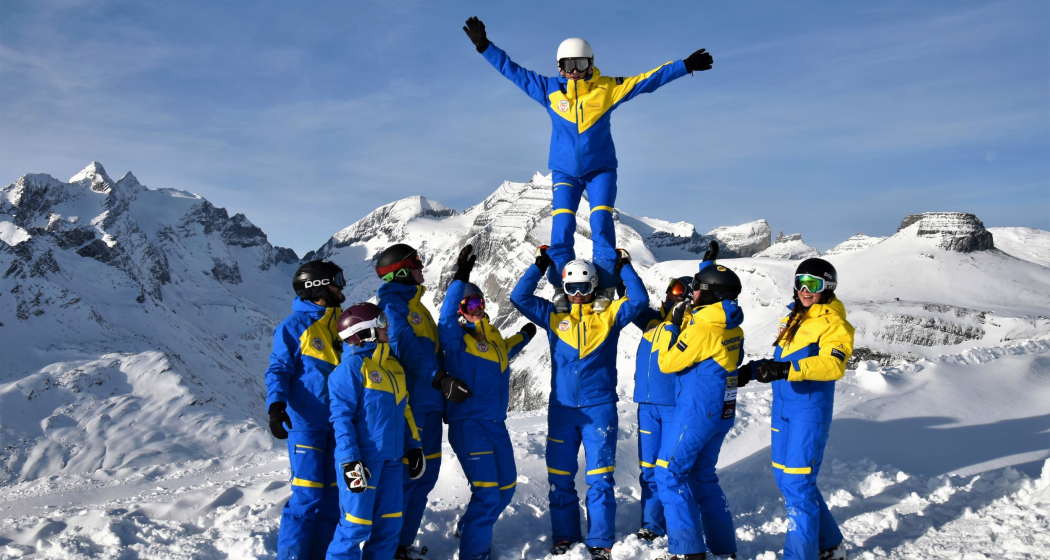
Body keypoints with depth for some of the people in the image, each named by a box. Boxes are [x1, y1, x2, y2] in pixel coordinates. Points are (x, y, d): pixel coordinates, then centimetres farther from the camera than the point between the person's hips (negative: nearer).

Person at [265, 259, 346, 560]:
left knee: (333, 496, 9)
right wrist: (276, 405, -25)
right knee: (307, 496, -9)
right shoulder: (294, 326, -7)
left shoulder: (341, 323, 12)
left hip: (338, 423, 7)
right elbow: (278, 369, -9)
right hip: (305, 423, -6)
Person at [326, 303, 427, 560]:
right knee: (356, 525, -4)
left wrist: (413, 446, 16)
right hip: (361, 458, -7)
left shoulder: (393, 364, 14)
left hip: (391, 458, 8)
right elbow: (341, 416, -13)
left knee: (390, 524, 10)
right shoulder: (352, 366, -10)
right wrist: (349, 460, -19)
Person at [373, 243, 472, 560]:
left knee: (425, 475, 13)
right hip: (408, 404, -10)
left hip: (428, 403, 10)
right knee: (404, 475, -6)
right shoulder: (392, 304, -9)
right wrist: (440, 378, -31)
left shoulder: (415, 306, 22)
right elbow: (406, 346, -23)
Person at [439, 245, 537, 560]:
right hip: (469, 425, -8)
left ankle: (471, 530, 38)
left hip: (496, 424, 8)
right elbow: (446, 316, -32)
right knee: (486, 493, -14)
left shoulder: (491, 334, 11)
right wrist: (460, 277, -38)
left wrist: (523, 338, 32)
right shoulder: (456, 337, -10)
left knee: (506, 488, 16)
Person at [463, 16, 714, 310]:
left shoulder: (608, 88, -2)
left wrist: (686, 65, -2)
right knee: (562, 226, -12)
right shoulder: (549, 89, -1)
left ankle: (605, 288, -12)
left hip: (601, 169, -1)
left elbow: (647, 80, 0)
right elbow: (512, 70, 5)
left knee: (601, 223, -14)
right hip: (565, 171, 1)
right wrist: (484, 46, 2)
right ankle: (562, 287, -4)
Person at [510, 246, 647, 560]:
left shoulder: (609, 317, 7)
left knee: (599, 478, -1)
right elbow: (519, 298, 7)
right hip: (561, 409, 2)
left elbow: (639, 300, 0)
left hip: (599, 407, -2)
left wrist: (625, 267, 1)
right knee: (560, 478, 7)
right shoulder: (554, 317, 10)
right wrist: (539, 266, 7)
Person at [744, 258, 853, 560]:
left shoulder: (833, 323, -9)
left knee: (798, 484, -10)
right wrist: (753, 369, 15)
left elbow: (833, 364, -26)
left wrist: (787, 369, -37)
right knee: (784, 478, 14)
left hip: (810, 410, -8)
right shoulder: (793, 318, 15)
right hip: (783, 408, 8)